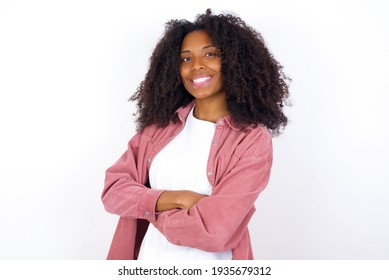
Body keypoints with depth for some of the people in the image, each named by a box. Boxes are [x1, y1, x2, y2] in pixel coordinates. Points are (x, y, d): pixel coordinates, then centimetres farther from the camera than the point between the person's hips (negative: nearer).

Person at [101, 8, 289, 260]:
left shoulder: (253, 139, -16)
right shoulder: (160, 123, -2)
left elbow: (213, 231, -24)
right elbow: (114, 190, -7)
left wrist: (151, 209, -9)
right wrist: (175, 199, -21)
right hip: (148, 256, 4)